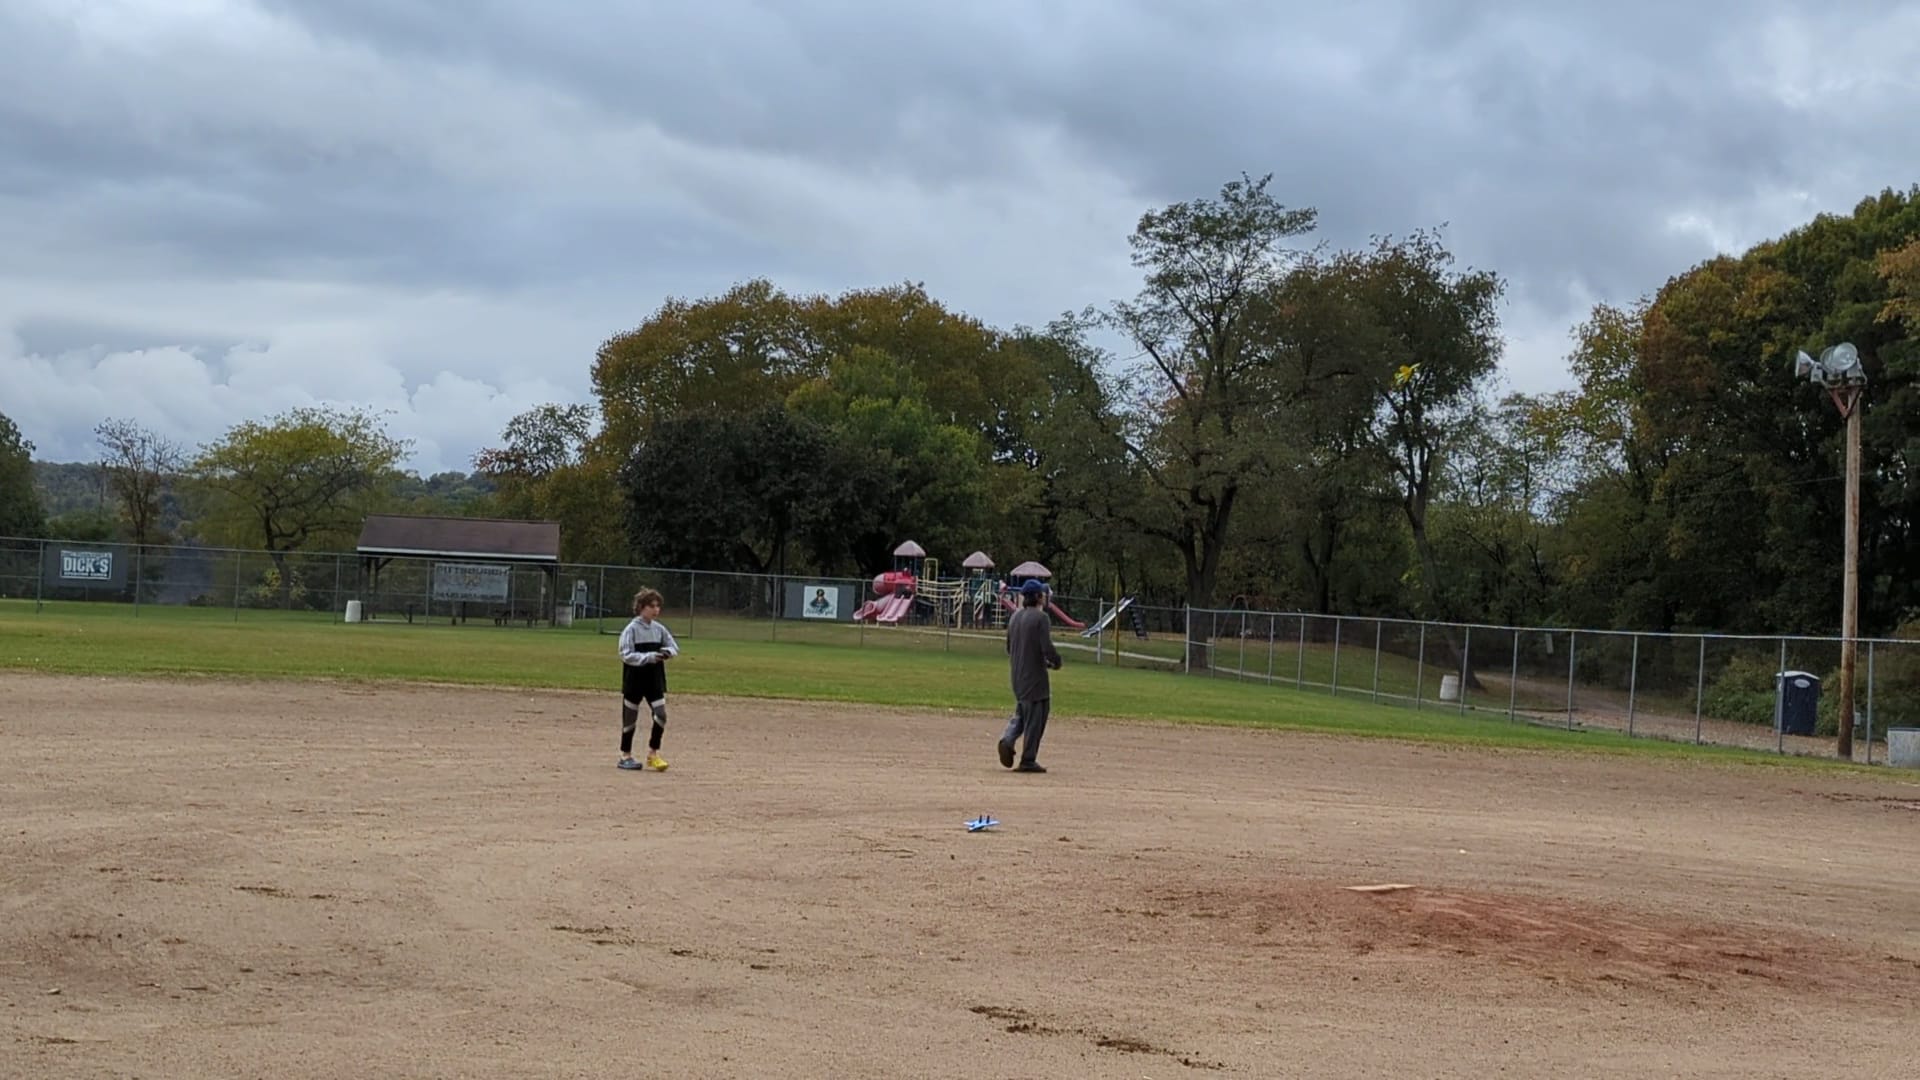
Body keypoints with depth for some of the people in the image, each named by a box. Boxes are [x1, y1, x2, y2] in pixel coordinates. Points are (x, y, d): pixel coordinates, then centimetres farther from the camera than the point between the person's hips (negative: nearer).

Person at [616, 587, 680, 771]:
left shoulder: (659, 629, 4)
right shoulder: (631, 629, -11)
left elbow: (675, 647, 9)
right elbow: (626, 655, -17)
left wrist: (668, 652, -14)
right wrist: (650, 657, -26)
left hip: (655, 680, 4)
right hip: (634, 680, -4)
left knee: (661, 715, -4)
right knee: (630, 718, 5)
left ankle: (653, 754, 9)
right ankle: (625, 756, 18)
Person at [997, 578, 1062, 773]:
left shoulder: (1015, 617, 10)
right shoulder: (1040, 617, -14)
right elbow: (1047, 647, -20)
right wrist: (1056, 662, 0)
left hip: (1018, 676, 7)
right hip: (1035, 676, -7)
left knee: (1021, 712, 19)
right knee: (1035, 718, 1)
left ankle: (1007, 739, -6)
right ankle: (1028, 760, 4)